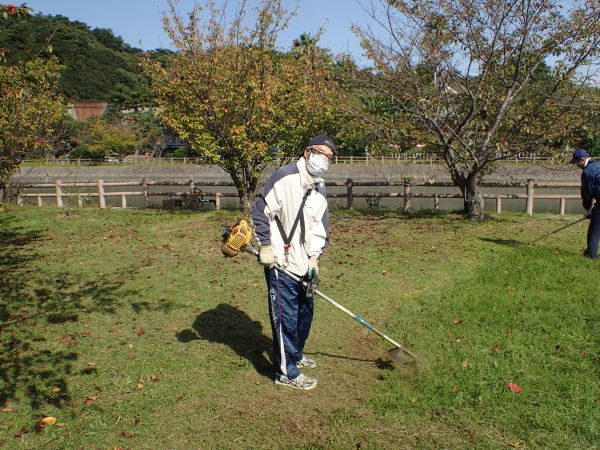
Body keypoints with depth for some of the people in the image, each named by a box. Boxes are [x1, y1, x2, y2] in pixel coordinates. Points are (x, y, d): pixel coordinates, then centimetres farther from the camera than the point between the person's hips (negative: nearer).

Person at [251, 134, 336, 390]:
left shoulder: (320, 189, 12)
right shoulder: (285, 177, -13)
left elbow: (319, 227, 13)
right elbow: (261, 211, -14)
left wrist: (314, 258, 1)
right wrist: (266, 247, -16)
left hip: (303, 263, 8)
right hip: (280, 263, -8)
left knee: (305, 311, 19)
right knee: (286, 317, -2)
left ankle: (295, 355, 40)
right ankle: (286, 372, 11)